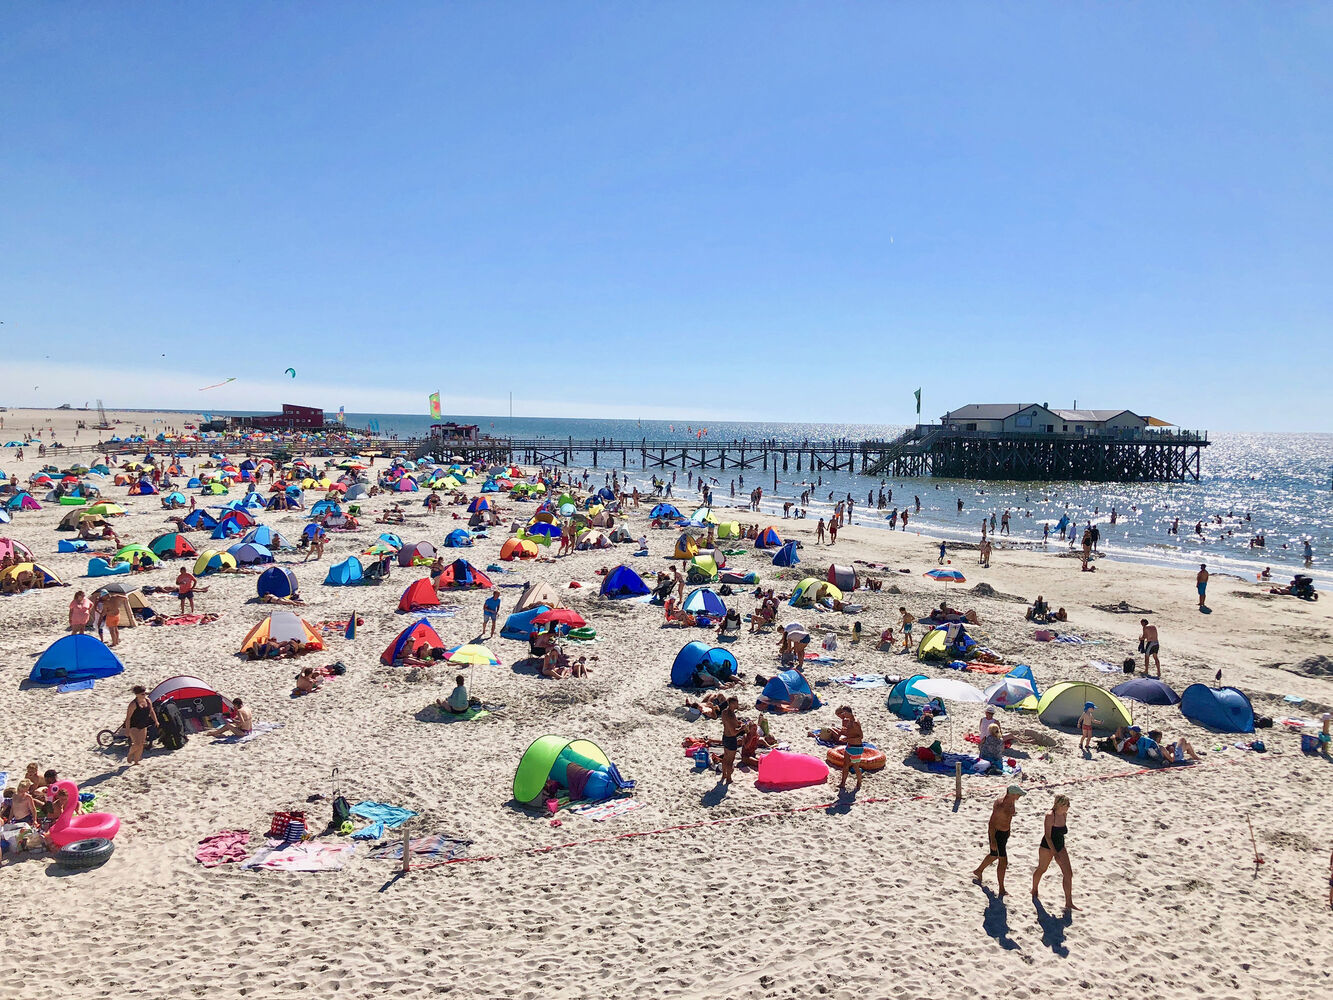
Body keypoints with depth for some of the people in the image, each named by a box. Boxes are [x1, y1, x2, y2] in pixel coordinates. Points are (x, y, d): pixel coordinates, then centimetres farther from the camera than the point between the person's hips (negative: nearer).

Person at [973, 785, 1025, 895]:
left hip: (1005, 832, 9)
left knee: (994, 855, 26)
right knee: (1003, 861, -6)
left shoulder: (1011, 802, -2)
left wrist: (1008, 832, 23)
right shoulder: (1000, 804, -30)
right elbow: (991, 823, -26)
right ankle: (1001, 890, 5)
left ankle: (978, 871, 48)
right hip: (996, 833, -9)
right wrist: (993, 841, -25)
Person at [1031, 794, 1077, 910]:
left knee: (1068, 873, -2)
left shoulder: (1064, 815, -1)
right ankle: (1034, 890, 39)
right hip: (1047, 847, -6)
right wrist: (1055, 853, -28)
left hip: (1060, 847, 6)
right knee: (1042, 869, 13)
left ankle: (1069, 903, 4)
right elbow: (1048, 836, -23)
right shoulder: (1050, 816, -22)